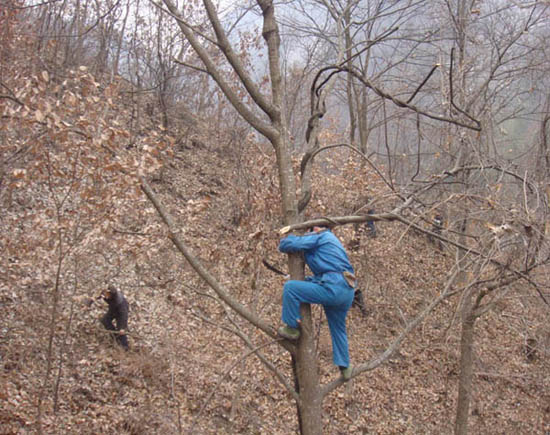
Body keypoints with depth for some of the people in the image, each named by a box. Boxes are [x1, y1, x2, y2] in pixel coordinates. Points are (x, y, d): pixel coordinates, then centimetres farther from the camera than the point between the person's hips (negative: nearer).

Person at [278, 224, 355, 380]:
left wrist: (286, 239, 15)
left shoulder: (317, 236, 2)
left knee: (290, 287, -9)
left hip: (333, 288, -10)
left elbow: (287, 244, -7)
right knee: (338, 328, 25)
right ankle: (345, 367, 31)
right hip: (347, 291, 10)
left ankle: (291, 328, -1)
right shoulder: (332, 239, 31)